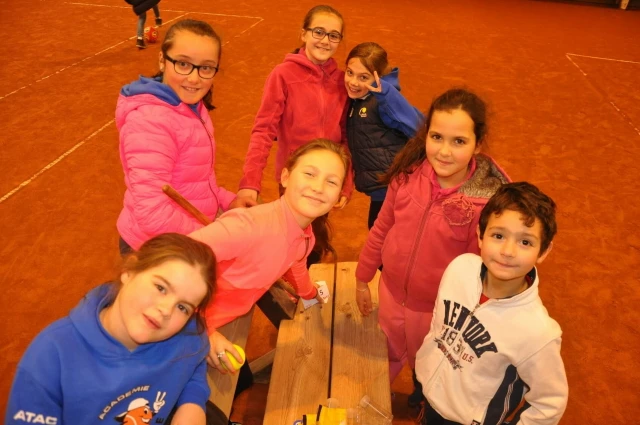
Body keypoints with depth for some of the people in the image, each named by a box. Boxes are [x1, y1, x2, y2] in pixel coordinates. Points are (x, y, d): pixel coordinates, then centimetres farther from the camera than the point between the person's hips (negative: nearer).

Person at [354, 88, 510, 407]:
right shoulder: (408, 173, -17)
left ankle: (423, 402, 62)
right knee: (386, 359, 31)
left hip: (439, 309, -3)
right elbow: (381, 229, -2)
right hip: (391, 292, 3)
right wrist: (362, 279, 8)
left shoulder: (490, 200, -27)